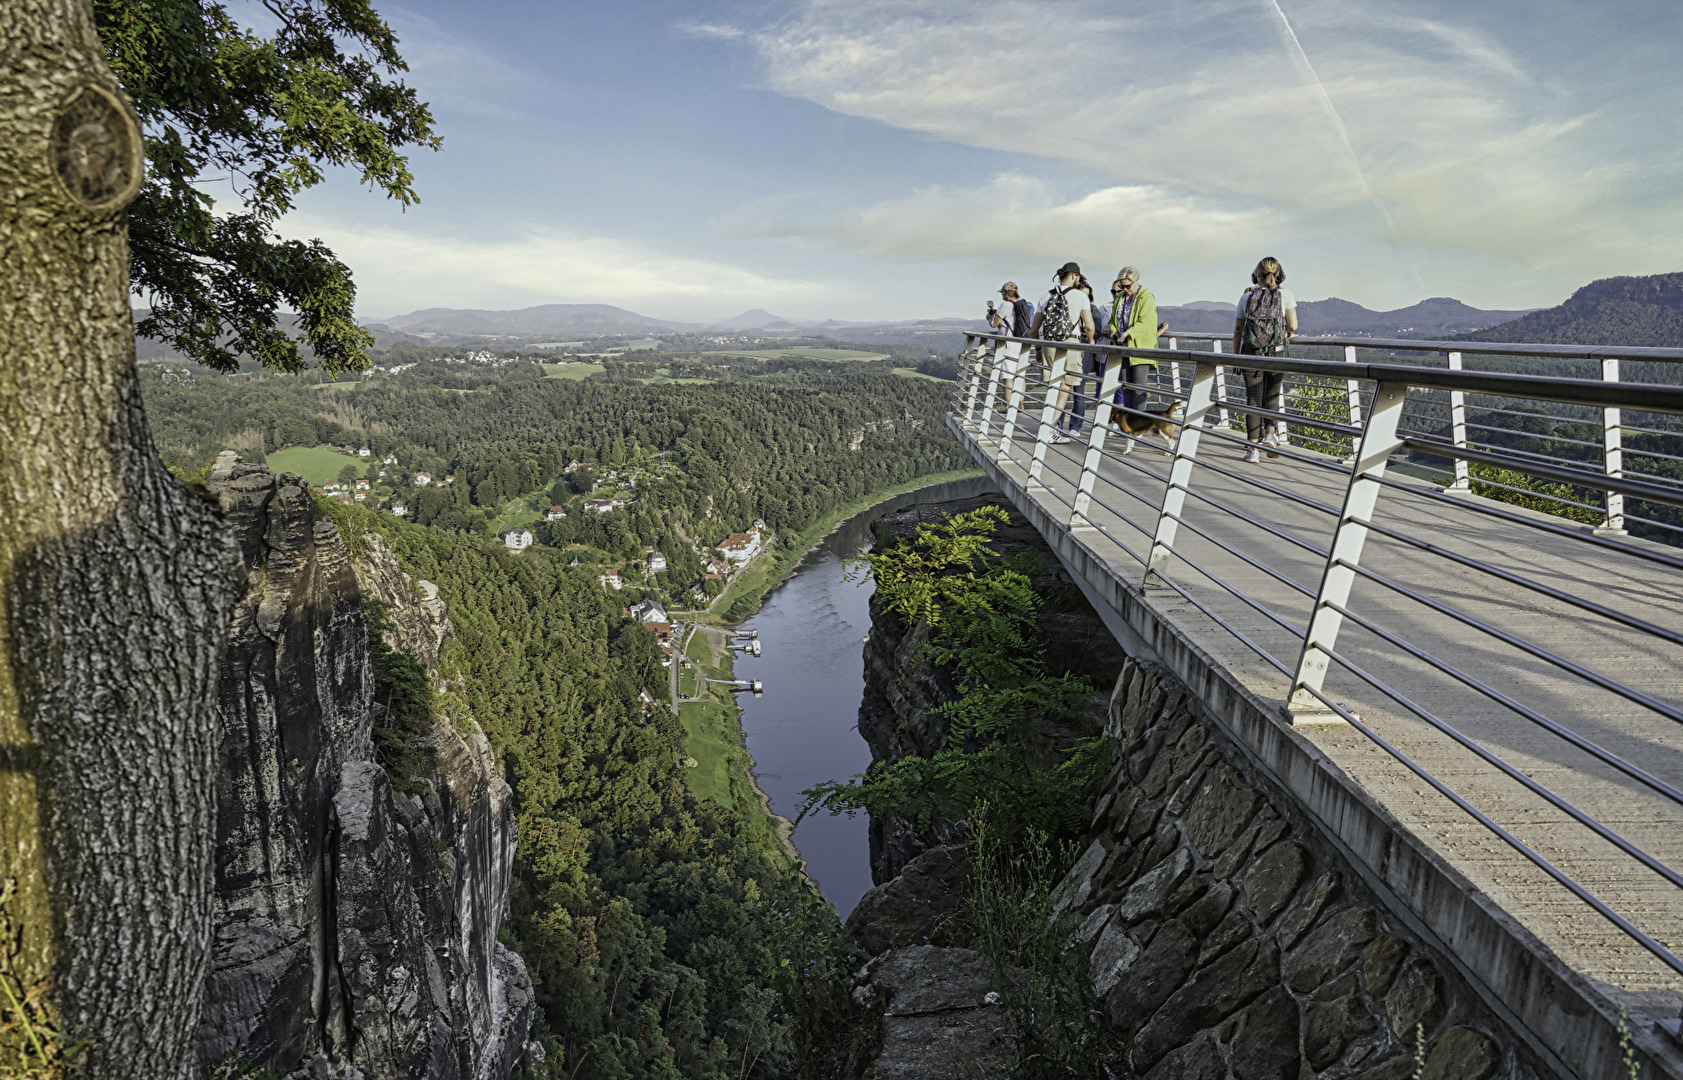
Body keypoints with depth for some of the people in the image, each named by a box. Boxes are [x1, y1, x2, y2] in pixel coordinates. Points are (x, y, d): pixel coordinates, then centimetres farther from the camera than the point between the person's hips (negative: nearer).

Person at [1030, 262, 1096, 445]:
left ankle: (1057, 429, 17)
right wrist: (1091, 340, 12)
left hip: (1048, 344, 4)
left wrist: (1038, 347, 26)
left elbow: (1034, 330, 11)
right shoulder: (1080, 296, -1)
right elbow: (1089, 326, -8)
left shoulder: (1047, 296, 11)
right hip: (1070, 344, -4)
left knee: (1052, 387, 13)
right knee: (1065, 388, 1)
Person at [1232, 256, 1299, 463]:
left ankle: (1253, 449, -1)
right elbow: (1293, 326, -2)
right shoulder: (1285, 294, 4)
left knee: (1253, 399, 4)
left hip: (1251, 354, 1)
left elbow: (1237, 330, 7)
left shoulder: (1247, 296, 7)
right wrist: (1286, 334, 20)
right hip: (1276, 353, -1)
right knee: (1273, 396, 15)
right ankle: (1270, 435, -8)